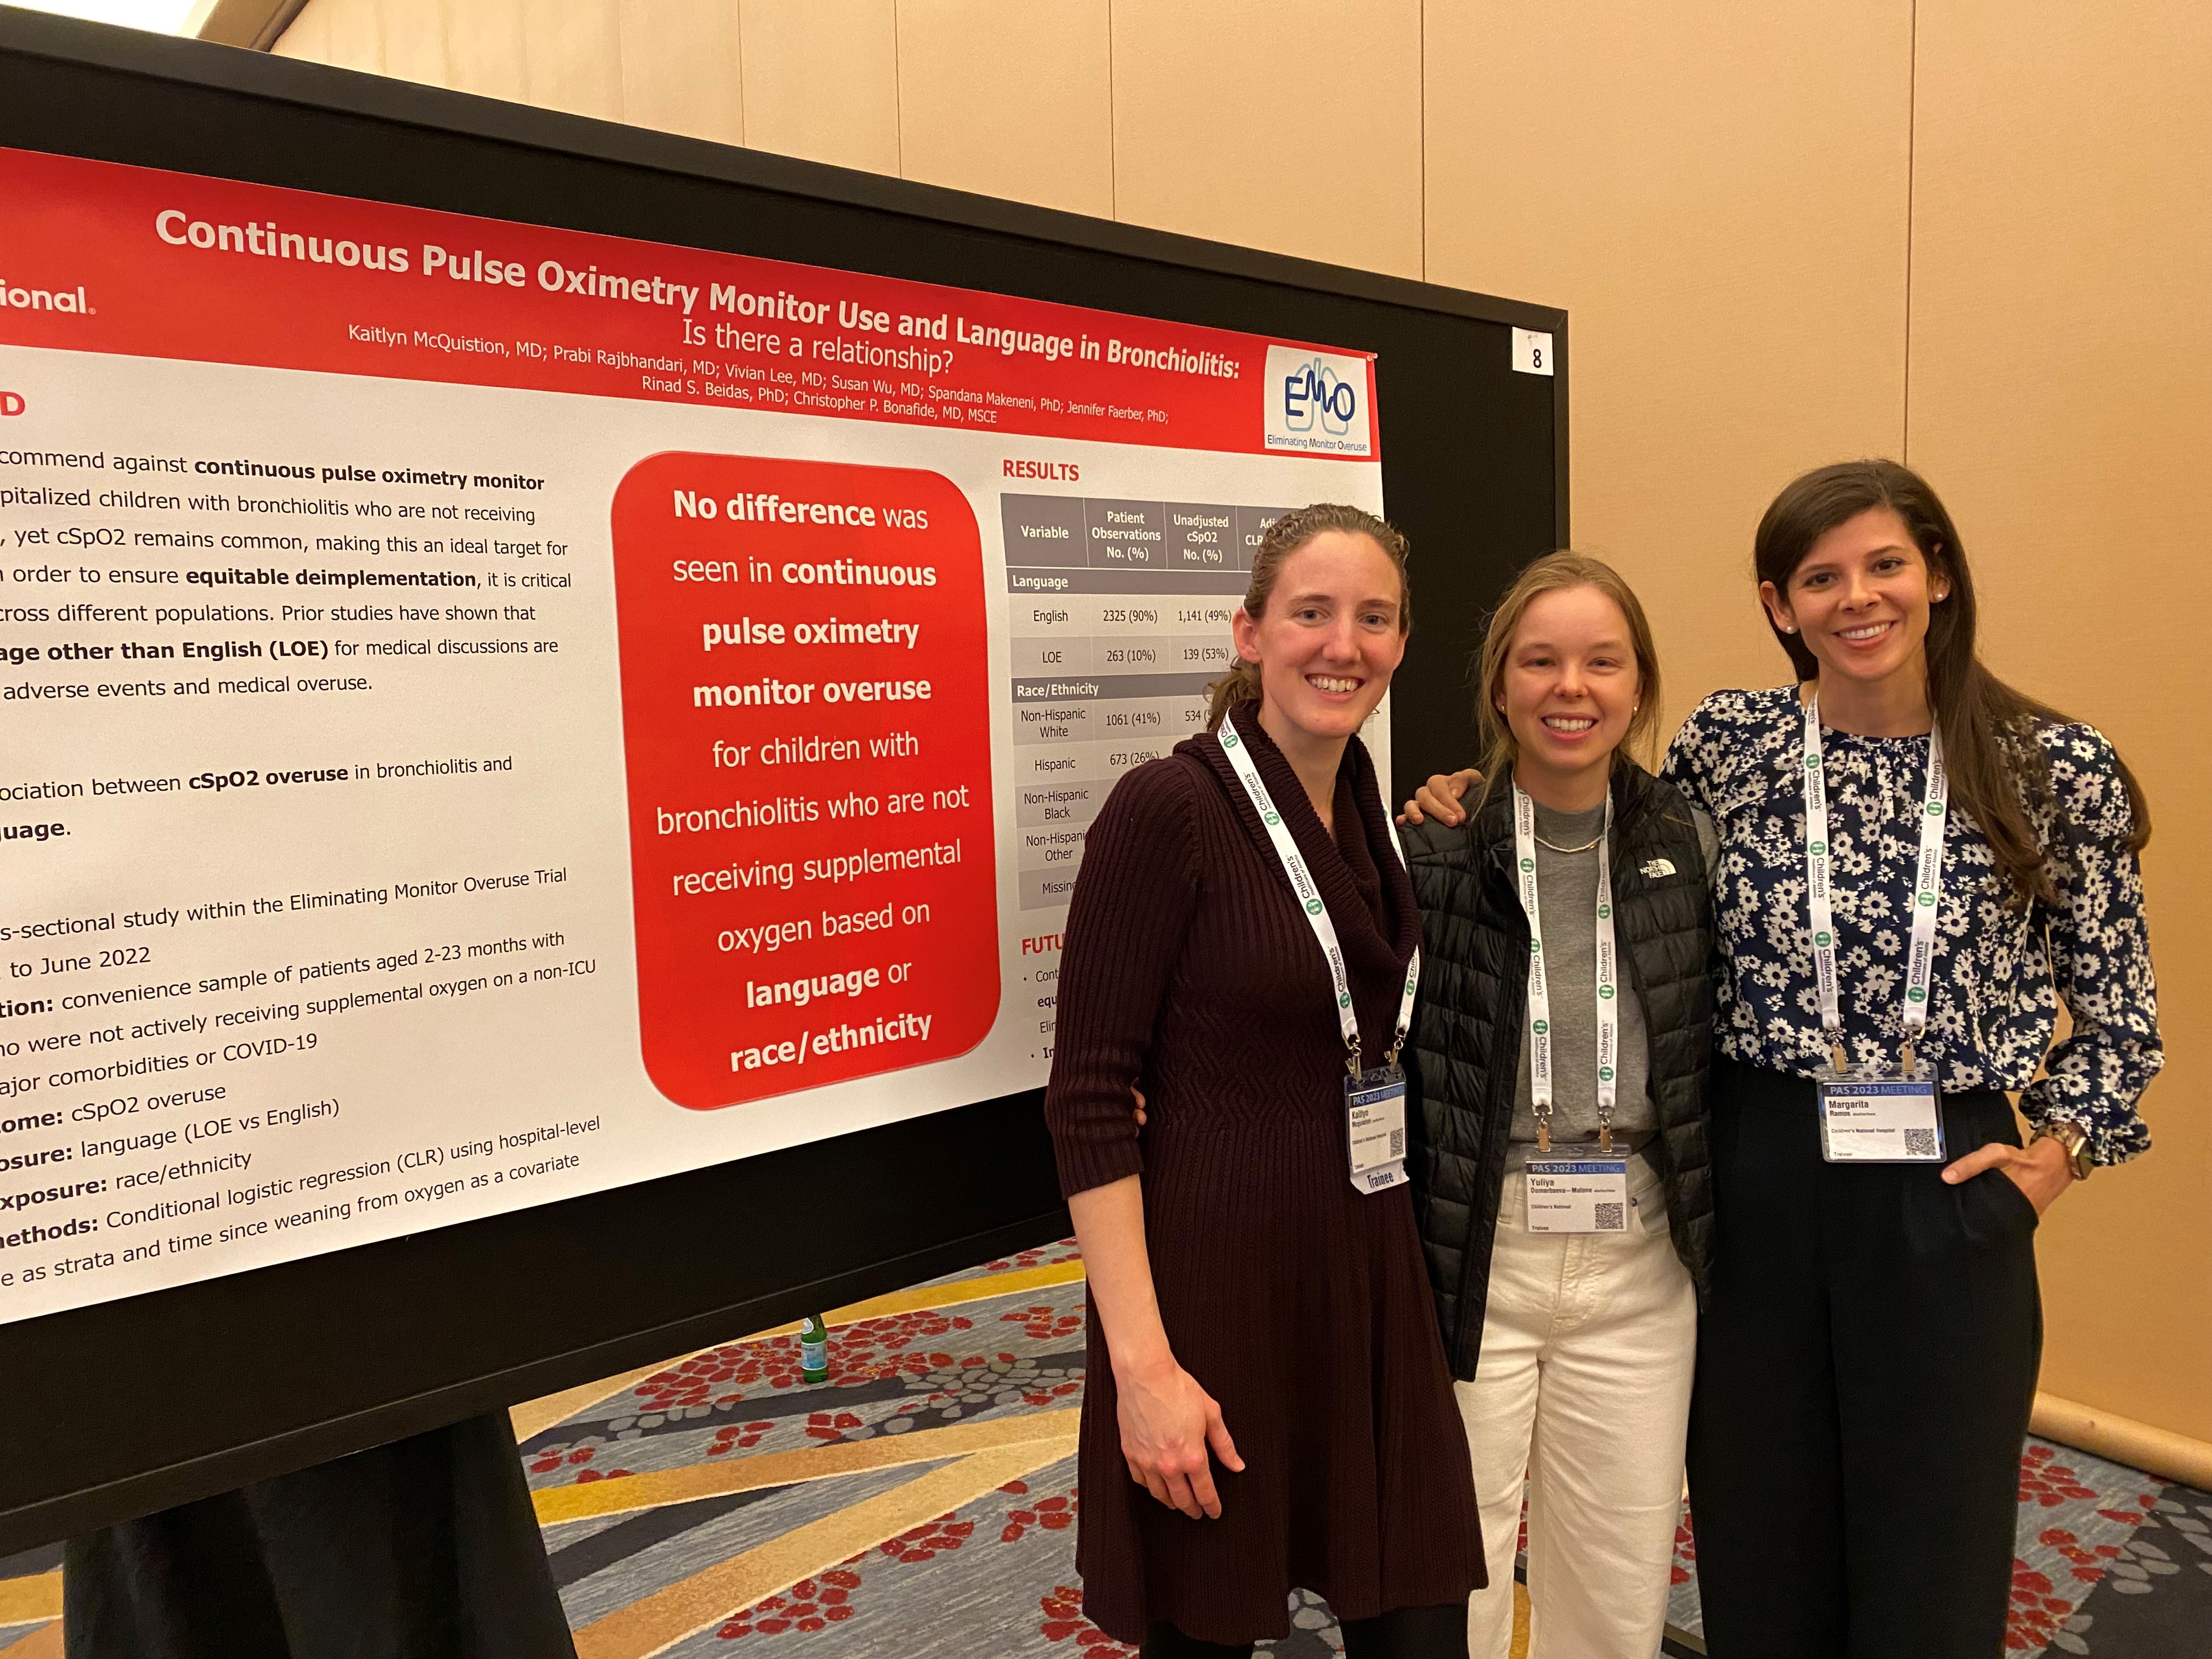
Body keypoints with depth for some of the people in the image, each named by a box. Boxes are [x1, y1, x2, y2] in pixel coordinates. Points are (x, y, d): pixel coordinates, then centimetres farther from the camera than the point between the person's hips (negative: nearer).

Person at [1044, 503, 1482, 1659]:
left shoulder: (1368, 812, 7)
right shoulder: (1167, 807, -15)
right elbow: (1088, 1100, -16)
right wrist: (1141, 1362, -18)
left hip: (1370, 1280, 7)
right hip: (1214, 1285, -6)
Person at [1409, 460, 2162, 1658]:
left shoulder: (2056, 771, -4)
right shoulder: (1725, 745, -3)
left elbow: (2117, 1003, 8)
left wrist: (2057, 1152, 1)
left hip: (1946, 1199, 0)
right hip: (1753, 1188, 1)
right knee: (1760, 1557, 15)